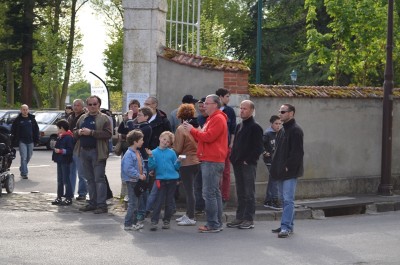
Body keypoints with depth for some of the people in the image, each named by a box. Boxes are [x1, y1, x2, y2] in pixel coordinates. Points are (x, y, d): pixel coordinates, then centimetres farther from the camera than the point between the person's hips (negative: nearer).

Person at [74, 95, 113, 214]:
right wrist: (78, 132, -2)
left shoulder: (104, 118, -2)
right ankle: (92, 203, 18)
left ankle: (101, 205, -6)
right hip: (84, 151, 6)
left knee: (99, 179, -7)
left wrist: (91, 132, -18)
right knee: (90, 179, 11)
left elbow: (108, 134, -15)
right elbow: (74, 132, 22)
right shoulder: (82, 118, 17)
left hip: (97, 152, -6)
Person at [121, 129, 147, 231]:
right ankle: (128, 224, -1)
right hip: (131, 181, -9)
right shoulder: (129, 154, -19)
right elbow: (128, 169, -25)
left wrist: (144, 173, 2)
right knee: (133, 203, -7)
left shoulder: (138, 153, 11)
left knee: (135, 202, 16)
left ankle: (134, 221, 26)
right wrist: (139, 176, -21)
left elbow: (142, 164, 20)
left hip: (138, 180, 9)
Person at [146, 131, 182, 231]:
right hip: (161, 179, -1)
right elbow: (151, 167, -6)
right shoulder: (154, 152, 0)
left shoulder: (172, 152, 3)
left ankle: (166, 221, 17)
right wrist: (151, 157, -19)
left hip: (172, 179, 2)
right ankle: (154, 222, -6)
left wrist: (178, 161, -14)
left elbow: (176, 167, 5)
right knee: (159, 201, -7)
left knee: (169, 202, 7)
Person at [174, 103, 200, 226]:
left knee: (189, 190, -3)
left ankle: (190, 218, 1)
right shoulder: (197, 127, 2)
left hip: (186, 163, -7)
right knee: (190, 189, 16)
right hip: (197, 161, 7)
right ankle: (188, 214, 25)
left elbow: (177, 149, -12)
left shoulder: (181, 129, -14)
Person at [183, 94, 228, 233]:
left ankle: (213, 224, -10)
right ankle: (217, 223, 17)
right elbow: (203, 137, 22)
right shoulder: (212, 118, 23)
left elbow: (208, 137, -21)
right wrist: (192, 130, 7)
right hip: (209, 160, 11)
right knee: (215, 192, 12)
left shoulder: (218, 119, -11)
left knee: (209, 193, -11)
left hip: (212, 162, -11)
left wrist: (192, 130, -11)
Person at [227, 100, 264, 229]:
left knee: (249, 193, -4)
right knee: (240, 193, 11)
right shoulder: (239, 126, 17)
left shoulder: (255, 127, -7)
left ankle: (249, 219, -1)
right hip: (238, 164, 8)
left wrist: (248, 160, -14)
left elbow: (259, 148, -12)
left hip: (248, 164, -8)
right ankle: (240, 218, 16)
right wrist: (233, 158, 9)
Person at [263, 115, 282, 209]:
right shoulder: (268, 134, -13)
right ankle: (275, 201, -8)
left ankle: (267, 201, 20)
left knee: (272, 180, 12)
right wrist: (264, 152, -16)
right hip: (270, 160, -7)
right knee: (275, 180, -11)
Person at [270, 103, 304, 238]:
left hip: (290, 172, -9)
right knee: (285, 199, 12)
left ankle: (286, 227, -12)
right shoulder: (282, 130, 17)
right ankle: (287, 225, 19)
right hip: (281, 171, 9)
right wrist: (276, 166, 13)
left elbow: (297, 152, -17)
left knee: (288, 199, -10)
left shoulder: (296, 131, -11)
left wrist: (288, 166, -18)